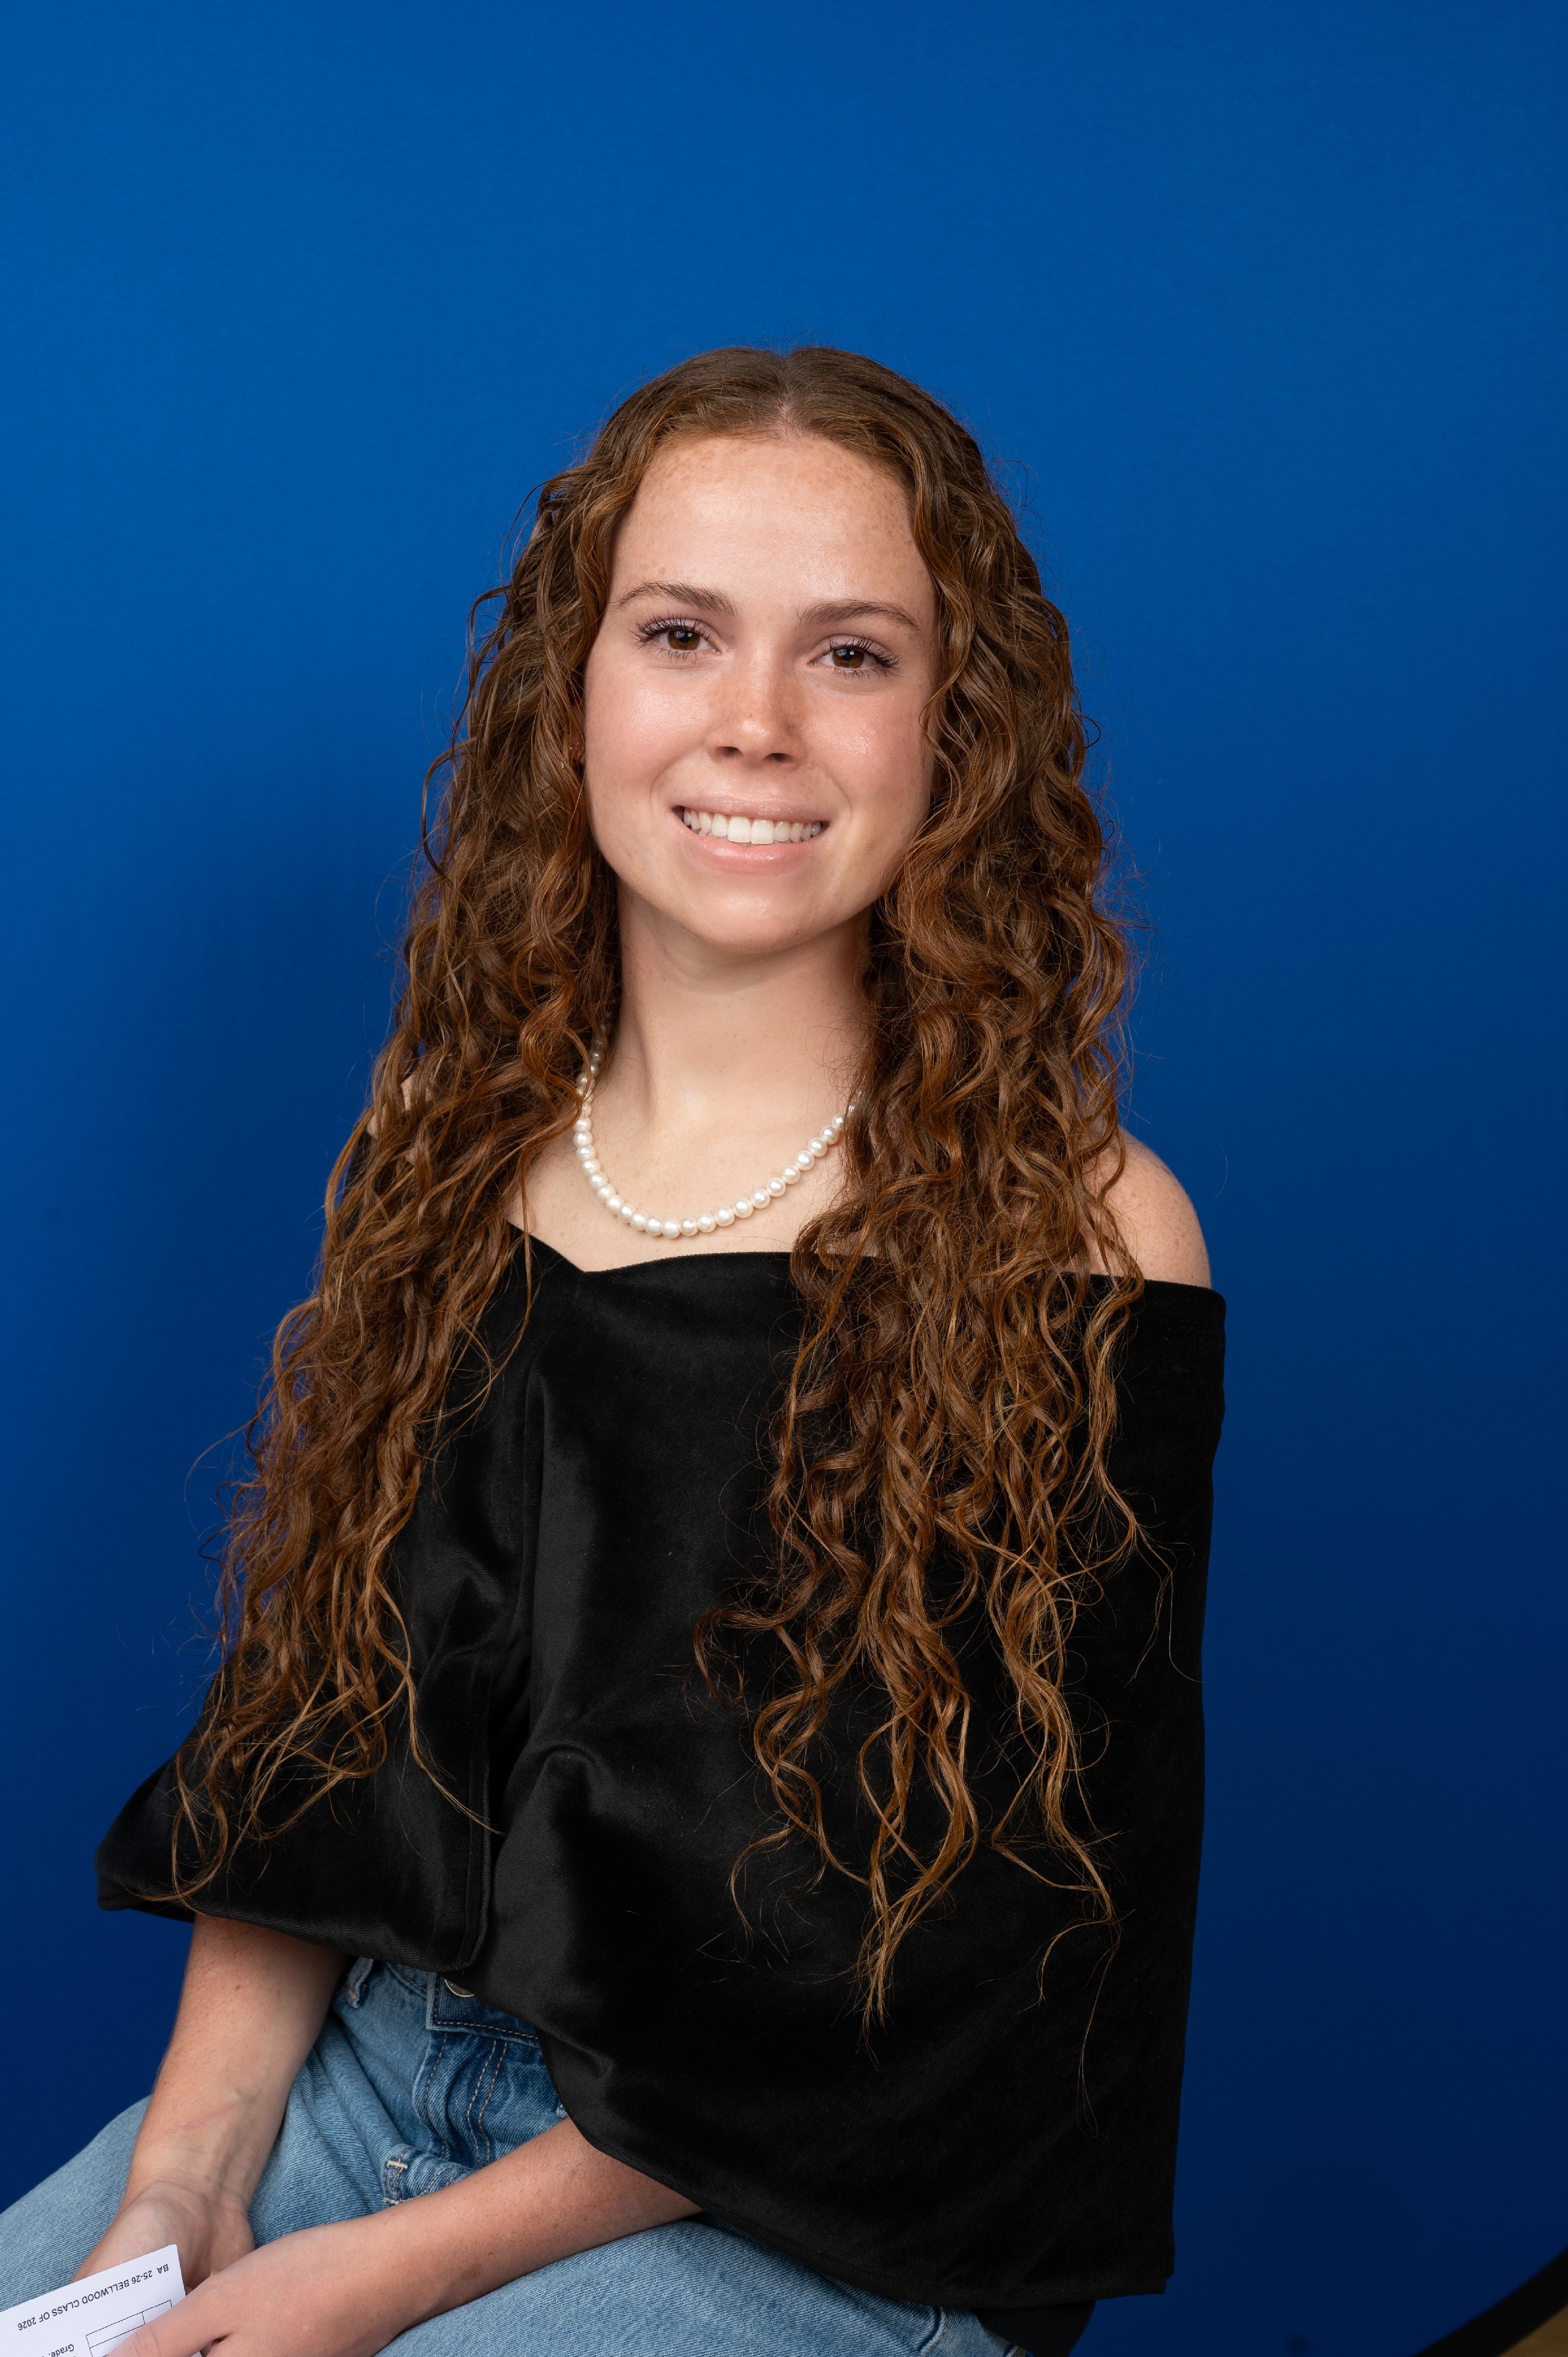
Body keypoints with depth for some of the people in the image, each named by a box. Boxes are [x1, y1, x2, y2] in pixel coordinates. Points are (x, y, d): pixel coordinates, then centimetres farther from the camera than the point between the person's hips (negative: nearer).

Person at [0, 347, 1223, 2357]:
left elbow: (964, 1976, -12)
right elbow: (306, 1741, 5)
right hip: (380, 2059, 4)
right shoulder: (452, 1156, 2)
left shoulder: (1073, 1248, -13)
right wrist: (186, 2174, -9)